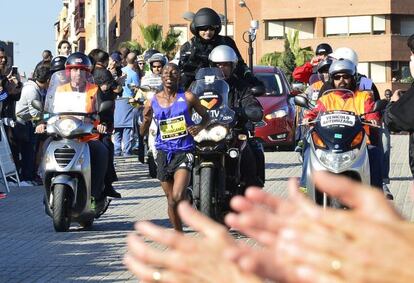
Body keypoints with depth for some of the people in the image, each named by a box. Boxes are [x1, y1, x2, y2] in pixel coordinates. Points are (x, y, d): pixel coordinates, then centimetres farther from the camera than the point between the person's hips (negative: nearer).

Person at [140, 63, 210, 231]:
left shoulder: (187, 98, -1)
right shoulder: (152, 101, 5)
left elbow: (206, 116, 11)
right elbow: (142, 133, 9)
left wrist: (199, 127, -10)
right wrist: (146, 120, -13)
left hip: (184, 152, -3)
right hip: (163, 152, 3)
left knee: (177, 197, -23)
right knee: (171, 200, 10)